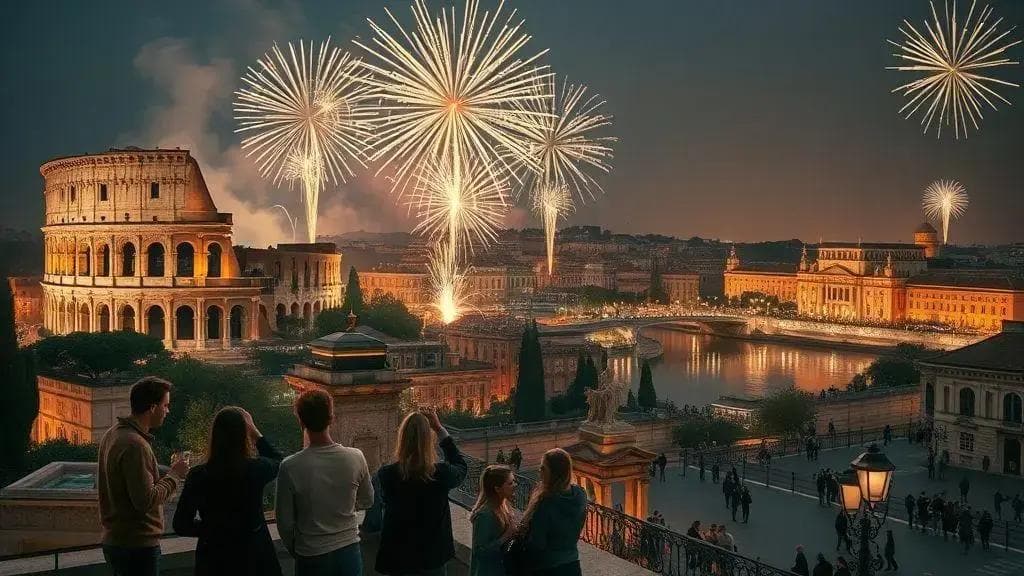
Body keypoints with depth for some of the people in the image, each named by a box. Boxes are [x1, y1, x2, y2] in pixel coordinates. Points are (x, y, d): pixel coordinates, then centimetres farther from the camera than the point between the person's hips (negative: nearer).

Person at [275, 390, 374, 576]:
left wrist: (294, 550, 9)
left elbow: (285, 522, -8)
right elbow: (368, 502, 5)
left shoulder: (290, 467, -18)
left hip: (310, 558, -2)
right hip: (349, 551, 2)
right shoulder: (355, 457, -11)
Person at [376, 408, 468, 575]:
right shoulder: (441, 474, -17)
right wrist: (439, 429, 5)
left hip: (398, 558, 1)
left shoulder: (386, 475, -18)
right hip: (433, 557, 0)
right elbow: (461, 466, 7)